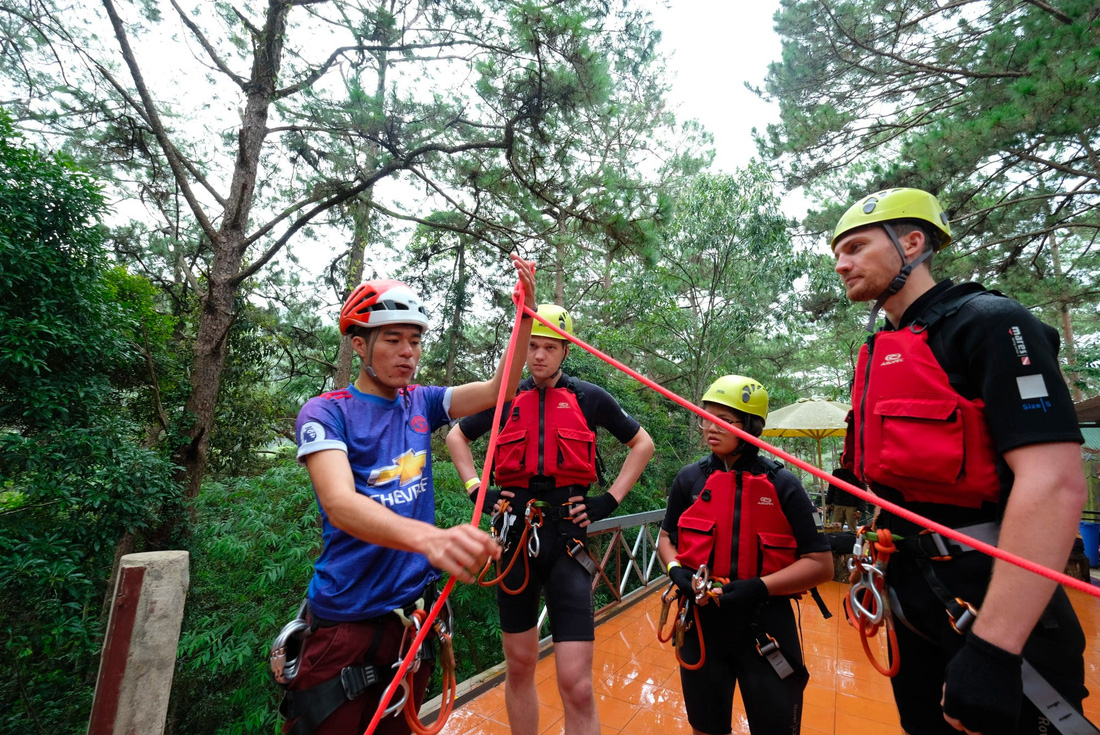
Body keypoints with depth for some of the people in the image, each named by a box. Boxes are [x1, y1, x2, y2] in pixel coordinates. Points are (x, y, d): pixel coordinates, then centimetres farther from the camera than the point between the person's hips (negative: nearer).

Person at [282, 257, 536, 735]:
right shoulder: (326, 412, -12)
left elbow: (498, 390, -7)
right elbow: (339, 504, -28)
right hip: (346, 622, -4)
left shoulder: (421, 403, 2)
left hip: (417, 608, 5)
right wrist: (429, 537, -47)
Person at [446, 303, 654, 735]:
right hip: (515, 536, 3)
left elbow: (642, 444, 11)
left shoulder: (589, 398, 1)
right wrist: (475, 489, 6)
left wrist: (610, 499, 0)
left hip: (568, 538, -2)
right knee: (519, 666, 16)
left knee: (576, 685, -4)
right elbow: (456, 436, 20)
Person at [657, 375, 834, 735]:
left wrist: (760, 587, -20)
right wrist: (675, 569, -12)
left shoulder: (782, 484, -9)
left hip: (765, 625, -2)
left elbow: (821, 564, -9)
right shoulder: (690, 479, -3)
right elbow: (666, 537, 8)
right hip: (702, 621, 2)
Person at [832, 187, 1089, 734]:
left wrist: (992, 649, -27)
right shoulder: (879, 354, 11)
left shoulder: (988, 322, -13)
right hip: (914, 603, 8)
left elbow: (1055, 483, -23)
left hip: (991, 607, -8)